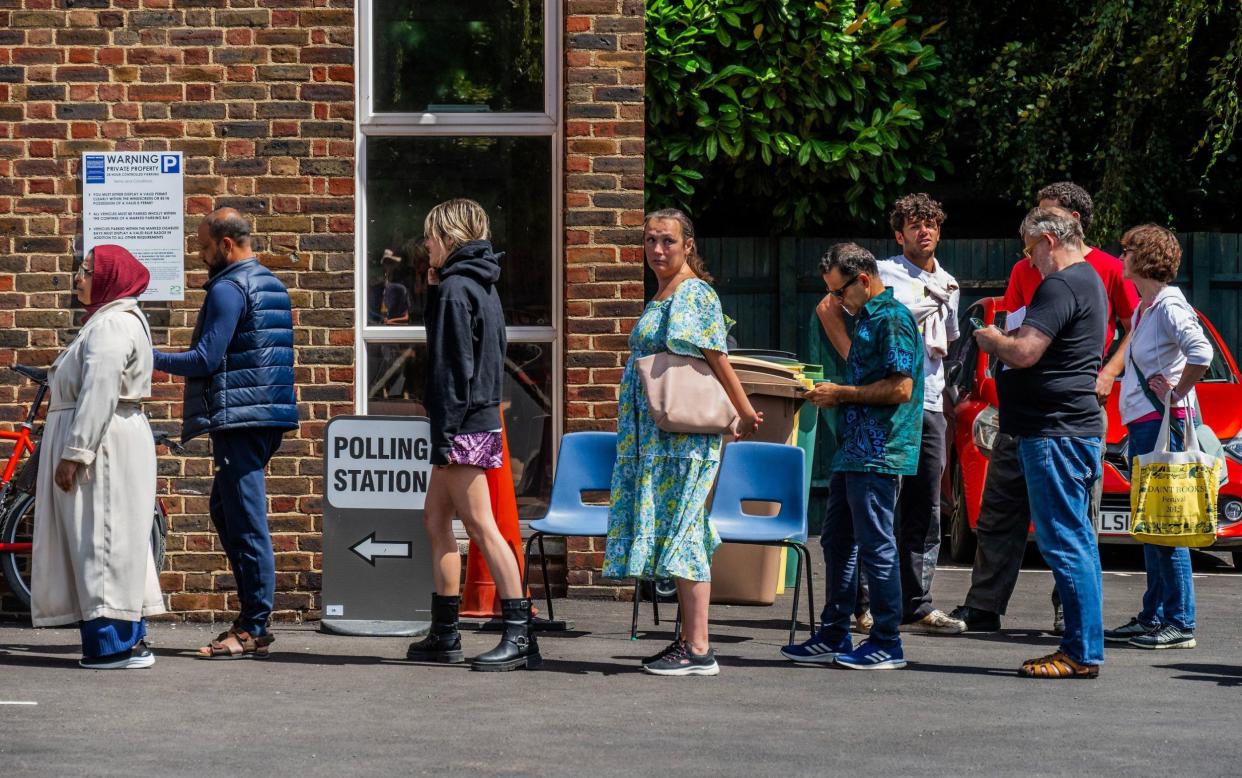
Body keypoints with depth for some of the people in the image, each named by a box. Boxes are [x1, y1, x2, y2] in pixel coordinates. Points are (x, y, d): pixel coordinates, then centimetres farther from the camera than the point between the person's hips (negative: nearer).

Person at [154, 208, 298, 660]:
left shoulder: (228, 288, -12)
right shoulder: (270, 284, 18)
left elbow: (207, 358, -16)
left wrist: (152, 359, -7)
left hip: (239, 418, -10)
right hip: (267, 415, 10)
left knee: (246, 521, -8)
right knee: (225, 510, 17)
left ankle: (254, 630, -8)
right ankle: (251, 615, 18)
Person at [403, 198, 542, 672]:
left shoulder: (456, 289, -13)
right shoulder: (480, 285, 16)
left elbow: (452, 366, -17)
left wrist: (444, 434, -18)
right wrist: (434, 288, 13)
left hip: (463, 425, -10)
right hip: (483, 416, 10)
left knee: (480, 526, -10)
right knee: (435, 519, 14)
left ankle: (520, 637, -13)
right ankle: (444, 636, 18)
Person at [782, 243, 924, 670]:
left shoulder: (892, 318, -13)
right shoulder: (868, 319, 19)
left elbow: (900, 388, -20)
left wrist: (841, 393, -14)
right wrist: (831, 395, 12)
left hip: (878, 454, -11)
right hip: (854, 450, 11)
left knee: (875, 545, -6)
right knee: (837, 541, 13)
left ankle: (887, 643, 0)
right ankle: (833, 638, 20)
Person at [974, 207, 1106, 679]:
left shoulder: (1061, 286, -15)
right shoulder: (1090, 283, 19)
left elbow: (1023, 353, -22)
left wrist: (991, 340, -4)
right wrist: (1007, 339, 12)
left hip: (1055, 431, -11)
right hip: (1079, 427, 11)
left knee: (1064, 542, -9)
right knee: (1076, 541, 12)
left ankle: (1082, 653, -9)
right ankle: (1082, 648, 16)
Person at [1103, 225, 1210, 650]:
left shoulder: (1169, 306, -13)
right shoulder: (1143, 309, 17)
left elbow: (1201, 351, -27)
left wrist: (1176, 392, -17)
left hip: (1164, 422, -10)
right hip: (1142, 423, 10)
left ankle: (1180, 623, -9)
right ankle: (1153, 616, 17)